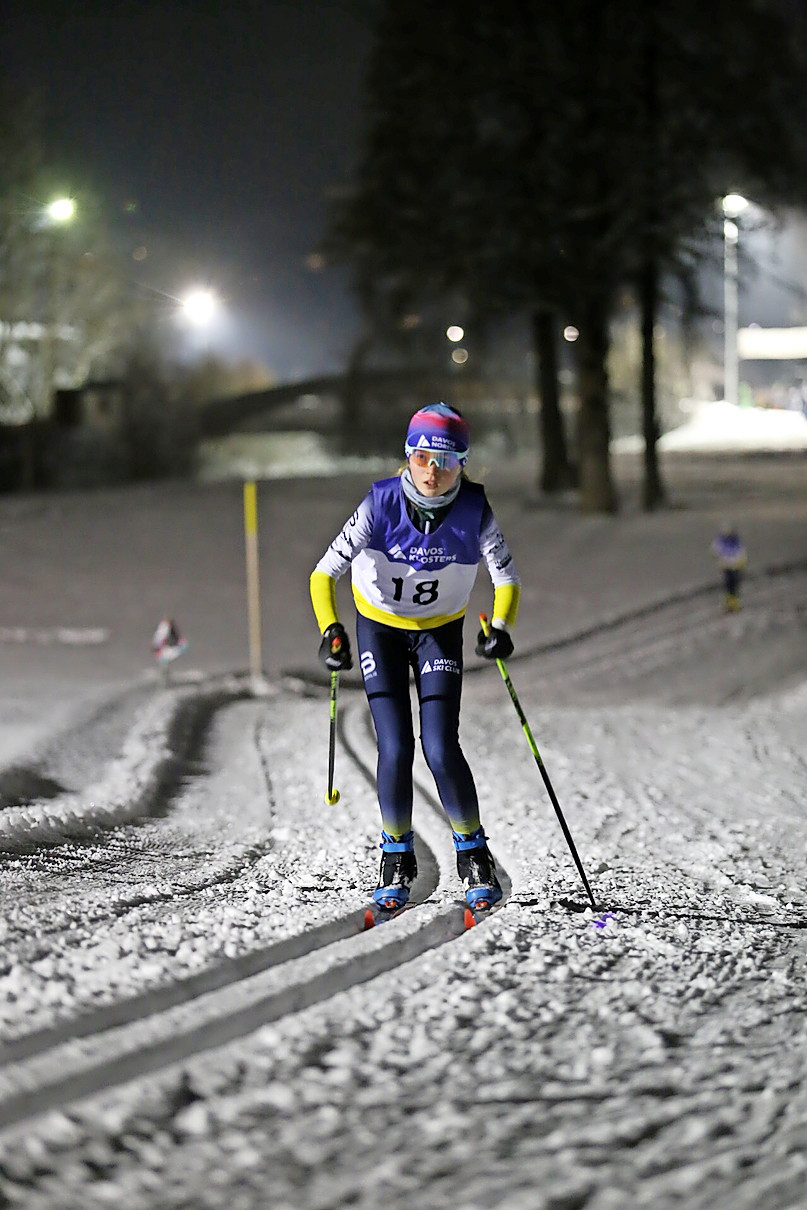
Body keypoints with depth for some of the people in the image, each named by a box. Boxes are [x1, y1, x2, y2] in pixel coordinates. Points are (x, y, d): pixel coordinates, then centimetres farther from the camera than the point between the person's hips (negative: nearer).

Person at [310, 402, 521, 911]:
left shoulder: (474, 510, -22)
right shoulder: (381, 504, -26)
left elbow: (507, 578, -13)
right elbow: (325, 573, -24)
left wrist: (500, 628, -32)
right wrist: (331, 630, -39)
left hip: (441, 632, 0)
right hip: (379, 627, 0)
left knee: (441, 750, -11)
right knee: (396, 749, -10)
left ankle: (474, 854, 10)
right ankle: (397, 858, 12)